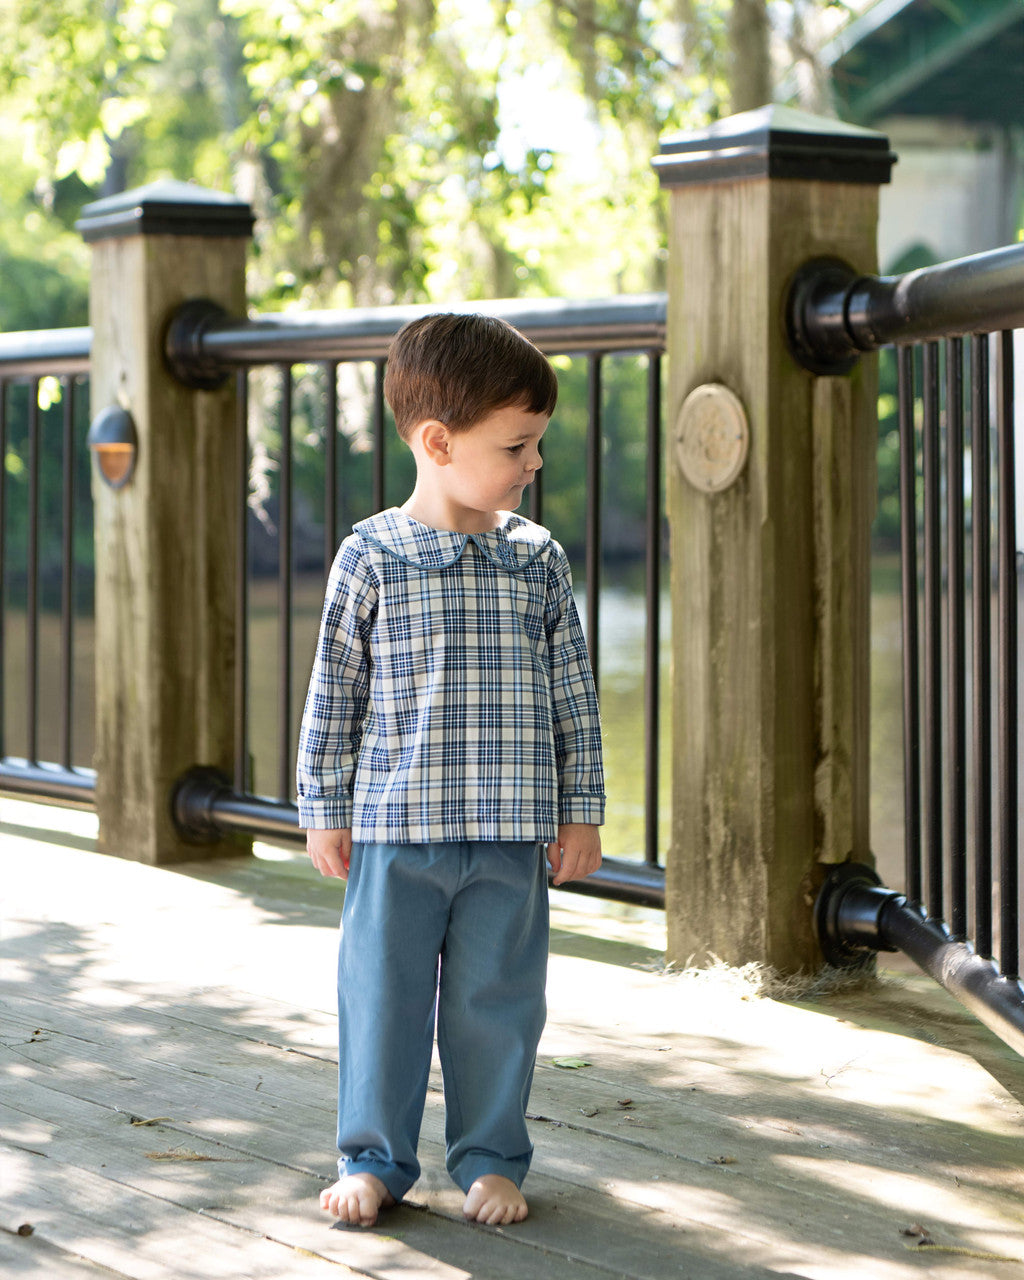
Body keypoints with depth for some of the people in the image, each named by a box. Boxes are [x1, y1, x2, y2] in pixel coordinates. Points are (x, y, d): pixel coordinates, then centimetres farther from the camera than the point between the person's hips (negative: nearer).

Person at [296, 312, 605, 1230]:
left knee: (498, 1002, 8)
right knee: (384, 998, 5)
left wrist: (581, 812, 6)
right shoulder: (371, 558, -4)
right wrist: (325, 810, 2)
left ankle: (490, 1159, 21)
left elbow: (573, 695, 7)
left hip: (511, 838, 2)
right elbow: (334, 693, 2)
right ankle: (375, 1159, 18)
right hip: (395, 830, -1)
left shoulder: (539, 560, 3)